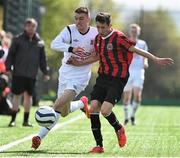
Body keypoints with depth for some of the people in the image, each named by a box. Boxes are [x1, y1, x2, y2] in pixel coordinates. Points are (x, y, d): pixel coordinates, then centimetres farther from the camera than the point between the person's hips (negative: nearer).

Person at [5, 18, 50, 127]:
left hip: (32, 74, 3)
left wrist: (45, 72, 8)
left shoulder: (39, 42, 7)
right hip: (18, 73, -3)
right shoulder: (18, 39, -1)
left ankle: (26, 120, 14)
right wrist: (8, 68, -7)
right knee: (17, 95, 0)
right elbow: (11, 54, -1)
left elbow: (42, 59, 12)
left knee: (28, 95, 7)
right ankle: (13, 119, 6)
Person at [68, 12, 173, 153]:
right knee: (93, 108, -6)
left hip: (117, 80, -7)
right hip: (103, 77, 7)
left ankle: (119, 129, 15)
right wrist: (78, 63, 22)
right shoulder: (98, 38, 9)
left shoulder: (119, 37, -13)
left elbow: (136, 50, -13)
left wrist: (156, 59, -18)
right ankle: (99, 146, 4)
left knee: (105, 110, -19)